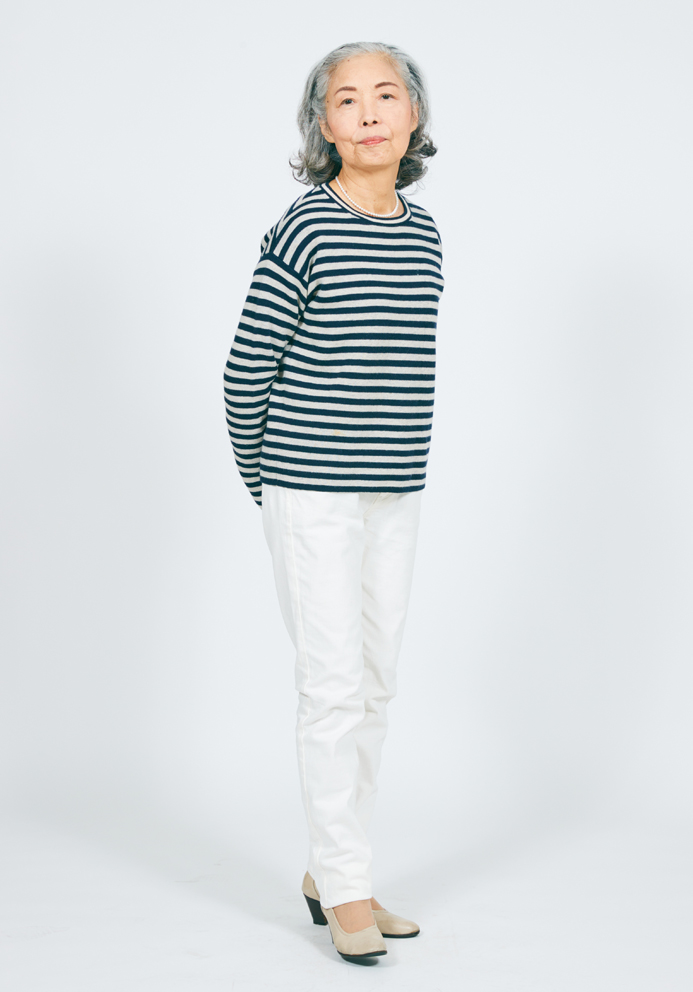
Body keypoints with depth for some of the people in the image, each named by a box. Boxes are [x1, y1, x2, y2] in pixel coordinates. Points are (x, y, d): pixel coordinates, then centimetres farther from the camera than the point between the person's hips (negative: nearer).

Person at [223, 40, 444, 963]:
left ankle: (333, 872, 24)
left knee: (375, 684, 11)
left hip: (395, 492, 6)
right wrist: (262, 479, 2)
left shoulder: (423, 236, 8)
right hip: (313, 495, -6)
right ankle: (345, 887, 9)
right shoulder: (304, 231, -11)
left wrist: (392, 464, 15)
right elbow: (248, 368, -6)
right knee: (333, 685, -4)